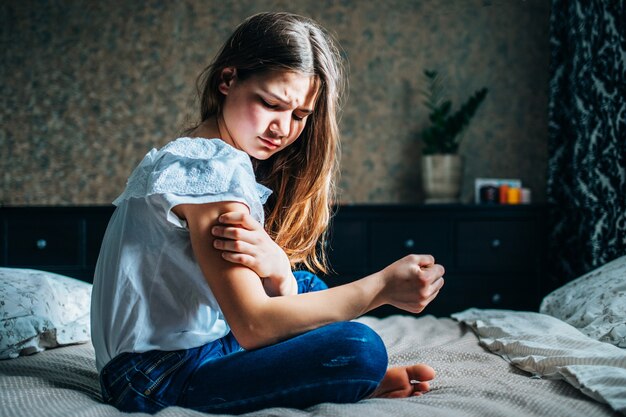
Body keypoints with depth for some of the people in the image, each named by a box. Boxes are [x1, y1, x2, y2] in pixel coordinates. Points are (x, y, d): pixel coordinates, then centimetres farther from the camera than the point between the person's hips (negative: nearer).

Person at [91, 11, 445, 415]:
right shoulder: (213, 167, -18)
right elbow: (253, 326, -25)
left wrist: (276, 269, -21)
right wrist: (381, 286, -23)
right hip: (160, 377, -10)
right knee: (360, 348, -24)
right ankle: (364, 382, 5)